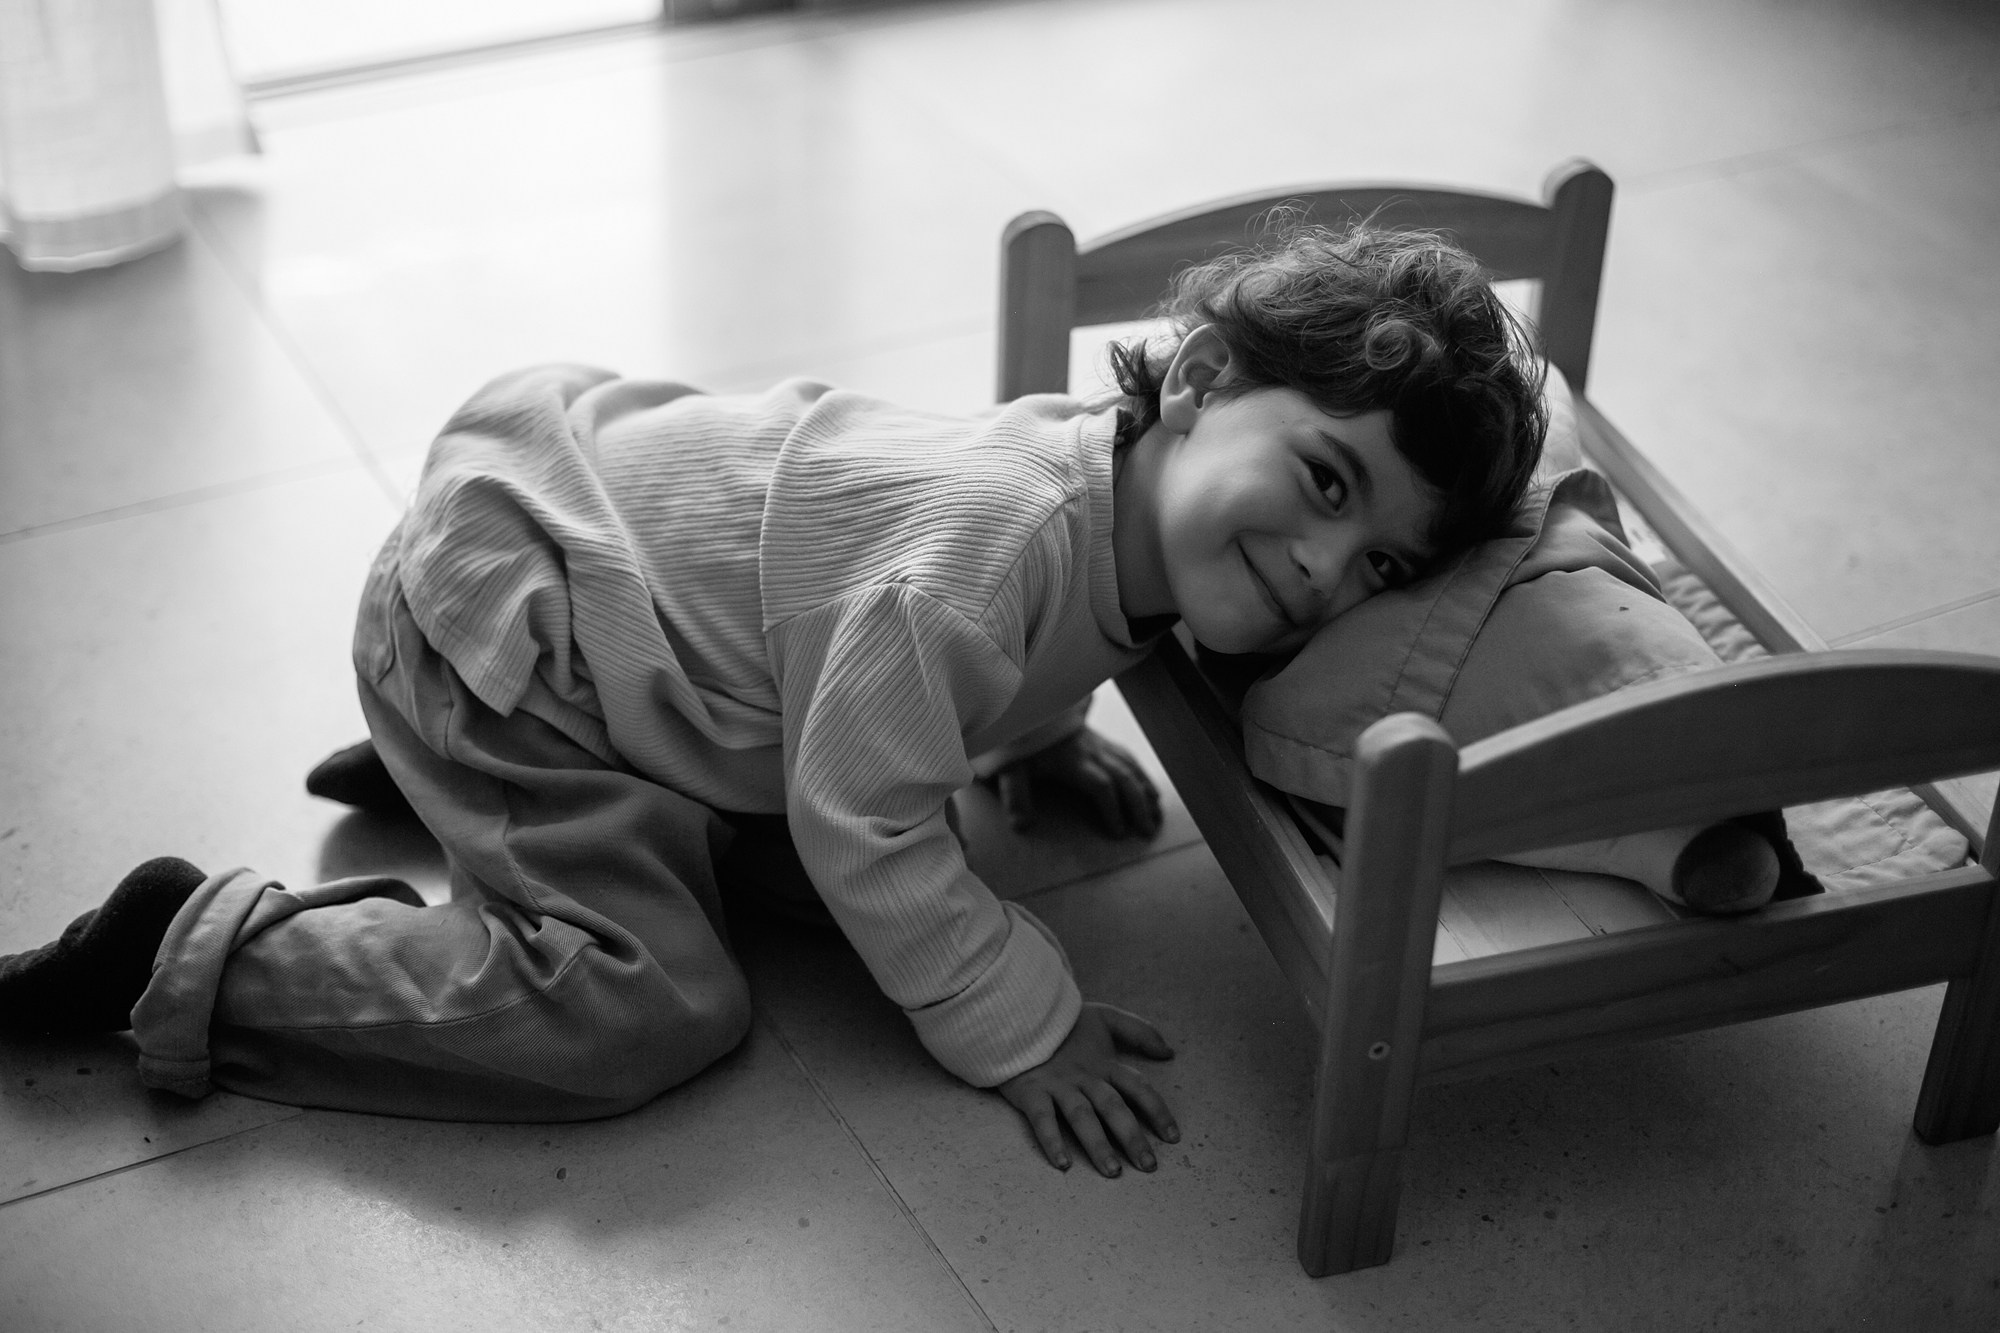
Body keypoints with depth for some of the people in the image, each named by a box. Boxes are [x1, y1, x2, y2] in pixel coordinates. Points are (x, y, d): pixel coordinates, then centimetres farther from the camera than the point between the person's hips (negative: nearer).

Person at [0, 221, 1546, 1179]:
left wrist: (1038, 735, 7)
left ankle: (444, 761, 31)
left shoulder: (1109, 456, -6)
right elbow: (864, 825, -26)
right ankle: (196, 953, -3)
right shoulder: (996, 543, -35)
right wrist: (1025, 1028, -20)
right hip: (481, 608, -9)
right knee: (655, 1009, -15)